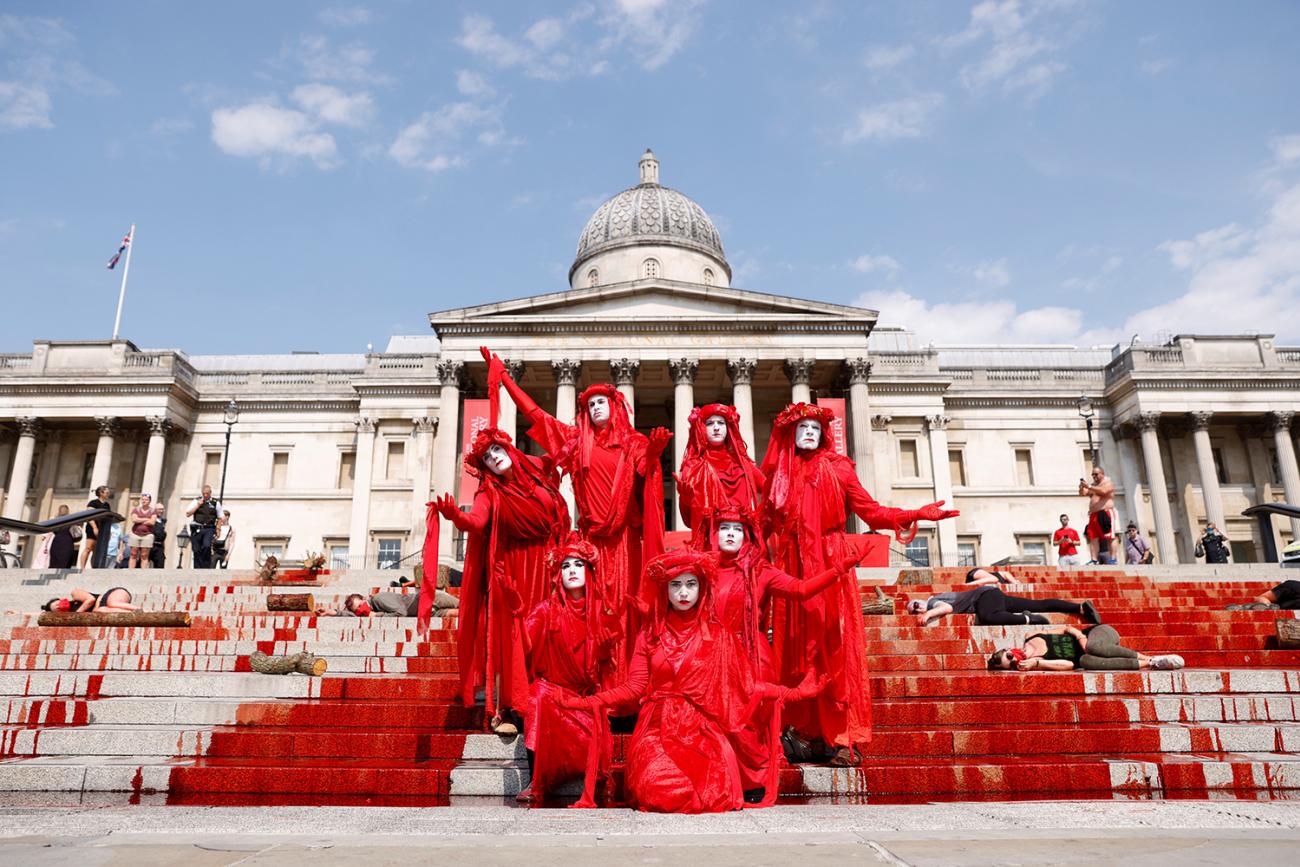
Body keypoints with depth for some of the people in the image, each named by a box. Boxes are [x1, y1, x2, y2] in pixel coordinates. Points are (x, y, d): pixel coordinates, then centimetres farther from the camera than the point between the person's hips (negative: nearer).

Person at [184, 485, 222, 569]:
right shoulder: (196, 501, 10)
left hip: (209, 529, -2)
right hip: (196, 529, 2)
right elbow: (188, 514, 3)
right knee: (197, 551, 2)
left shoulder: (216, 503, 9)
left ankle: (206, 567, -17)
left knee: (207, 546, -25)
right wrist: (198, 505, -5)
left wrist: (218, 530, 5)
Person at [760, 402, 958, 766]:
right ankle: (805, 732, 7)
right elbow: (765, 521, 10)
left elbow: (870, 510, 3)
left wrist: (914, 515, -6)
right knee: (796, 647, 0)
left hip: (830, 562, -2)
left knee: (834, 645, -6)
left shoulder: (836, 467, 8)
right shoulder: (778, 472, 13)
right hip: (792, 566, 2)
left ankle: (843, 738, -3)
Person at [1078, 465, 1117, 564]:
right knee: (1093, 538, -2)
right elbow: (1082, 493, 14)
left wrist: (1089, 487, -23)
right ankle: (1094, 560, -4)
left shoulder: (1108, 483, 1)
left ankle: (1112, 560, -12)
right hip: (1094, 515, 7)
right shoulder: (1092, 485, 23)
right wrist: (1082, 487, -6)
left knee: (1109, 537, -11)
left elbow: (1103, 491, -19)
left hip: (1106, 514, -7)